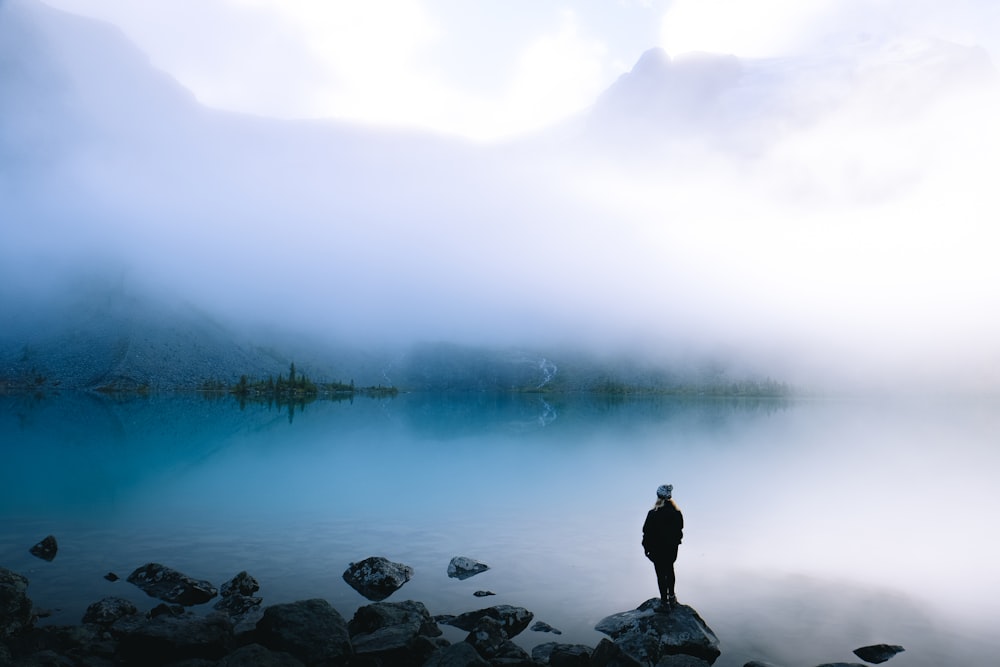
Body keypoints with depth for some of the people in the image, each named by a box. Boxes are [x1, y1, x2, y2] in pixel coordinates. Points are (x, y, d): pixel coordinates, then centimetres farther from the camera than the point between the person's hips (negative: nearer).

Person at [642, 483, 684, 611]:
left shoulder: (653, 514, -22)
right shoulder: (676, 512, -8)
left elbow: (647, 532, -15)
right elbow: (680, 528, 3)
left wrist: (646, 547, -1)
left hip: (657, 549, -5)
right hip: (672, 547, 5)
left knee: (661, 574, 6)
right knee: (670, 570, 23)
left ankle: (664, 602, 13)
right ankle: (671, 597, 34)